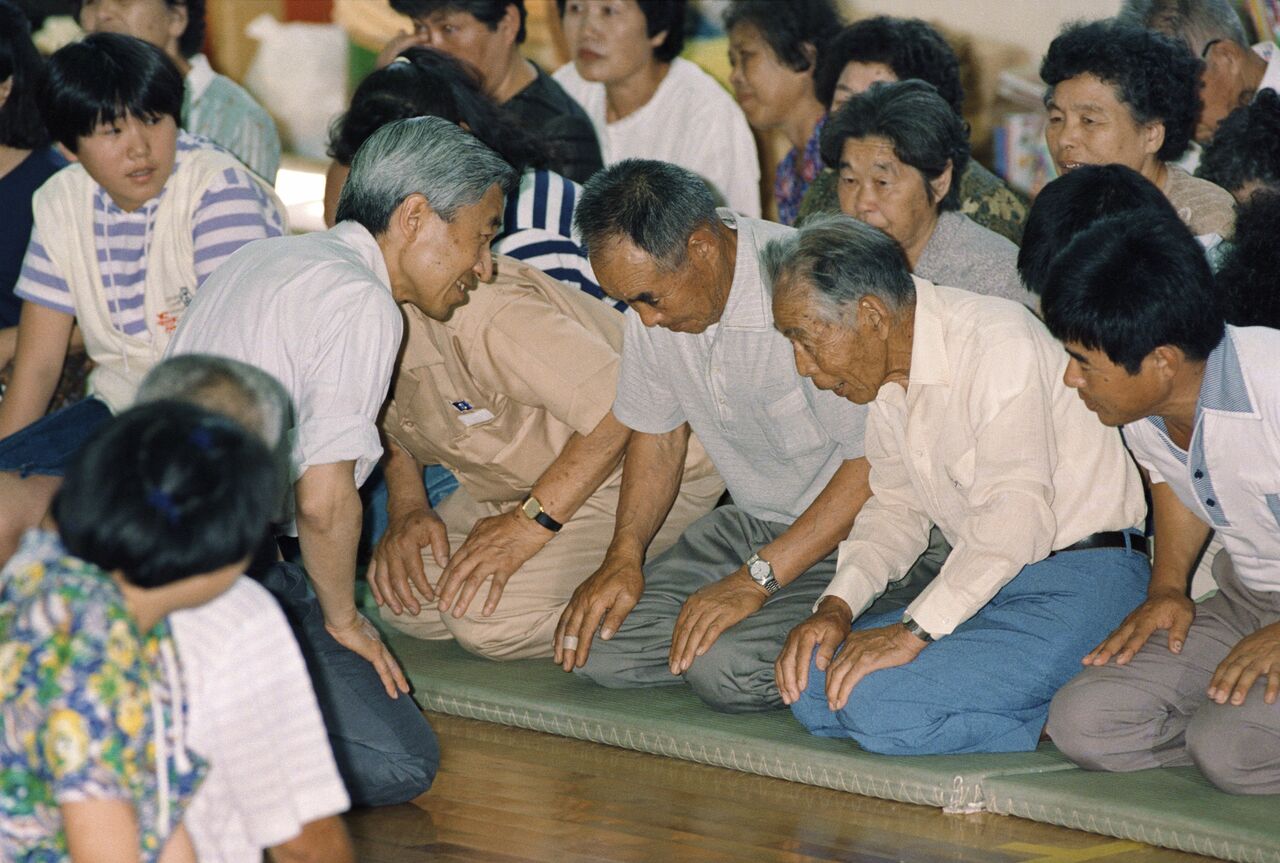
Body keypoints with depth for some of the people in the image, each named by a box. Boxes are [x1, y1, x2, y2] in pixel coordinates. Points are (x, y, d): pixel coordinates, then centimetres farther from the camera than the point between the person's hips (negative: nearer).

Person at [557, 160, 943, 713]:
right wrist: (624, 554, -3)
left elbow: (876, 466, -24)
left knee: (726, 669, -29)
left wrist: (755, 579, -25)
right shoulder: (656, 283, -2)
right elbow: (657, 432, 13)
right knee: (595, 650, -10)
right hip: (753, 523, 8)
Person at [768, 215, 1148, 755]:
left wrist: (913, 629, -28)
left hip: (1079, 586, -10)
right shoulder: (889, 381, 9)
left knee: (877, 701, -25)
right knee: (812, 683, -5)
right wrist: (835, 607, 0)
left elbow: (1018, 516, -26)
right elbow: (895, 508, 18)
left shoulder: (996, 341, -18)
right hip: (982, 586, 10)